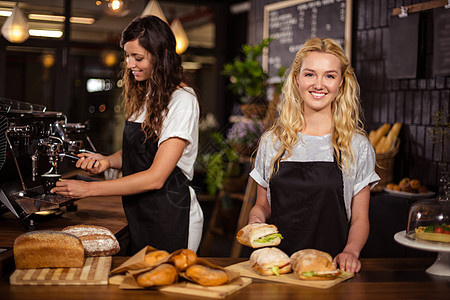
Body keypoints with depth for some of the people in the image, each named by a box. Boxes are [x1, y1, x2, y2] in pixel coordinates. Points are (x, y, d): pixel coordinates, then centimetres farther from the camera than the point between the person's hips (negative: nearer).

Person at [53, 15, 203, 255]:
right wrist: (107, 160, -3)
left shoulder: (182, 101, -17)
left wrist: (89, 189, -19)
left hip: (172, 220, -8)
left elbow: (156, 177, -21)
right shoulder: (143, 96, 9)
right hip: (140, 217, 8)